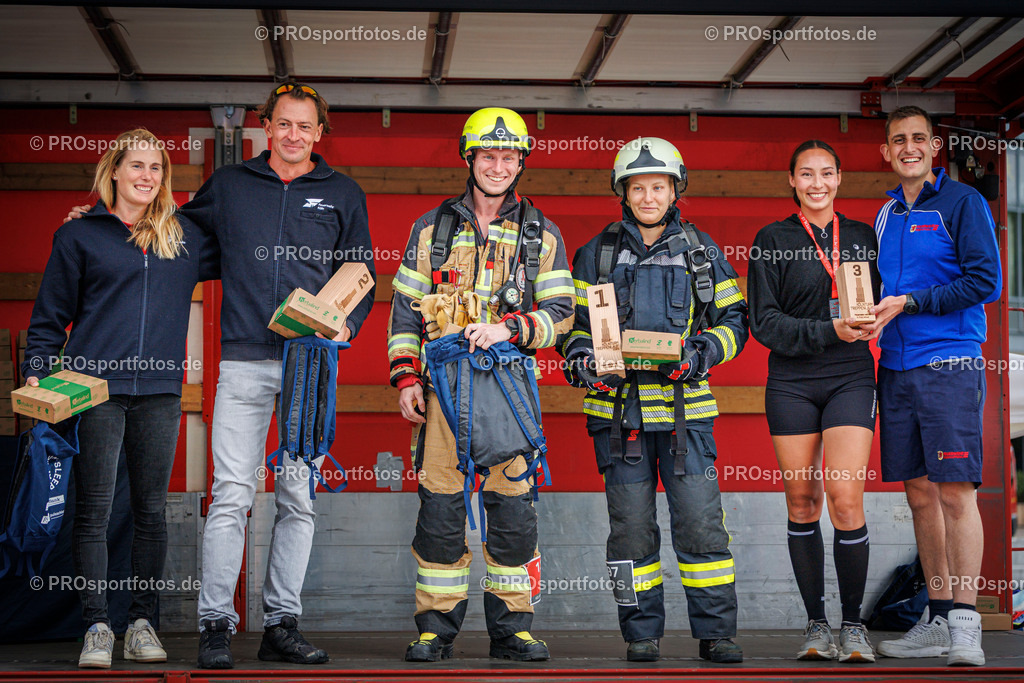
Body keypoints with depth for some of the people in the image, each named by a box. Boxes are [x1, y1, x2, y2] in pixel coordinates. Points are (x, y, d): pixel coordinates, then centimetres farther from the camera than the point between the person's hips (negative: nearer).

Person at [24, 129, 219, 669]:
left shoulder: (185, 237, 15)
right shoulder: (79, 235, 7)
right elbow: (50, 315, 9)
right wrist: (37, 372, -2)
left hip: (160, 389, 3)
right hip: (95, 386, -3)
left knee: (151, 510, 4)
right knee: (94, 509, -4)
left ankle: (143, 623, 10)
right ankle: (97, 626, 1)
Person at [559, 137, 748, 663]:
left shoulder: (701, 251, 10)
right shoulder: (596, 254, 11)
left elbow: (733, 321, 10)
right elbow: (574, 324, 13)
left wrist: (700, 353, -9)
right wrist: (582, 361, -8)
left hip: (684, 406, -1)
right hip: (618, 407, 1)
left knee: (701, 521, -5)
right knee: (631, 526, 3)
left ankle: (716, 633, 4)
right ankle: (642, 634, 13)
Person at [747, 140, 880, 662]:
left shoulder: (863, 237, 12)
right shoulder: (772, 240, 4)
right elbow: (765, 322, -3)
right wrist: (829, 331, -15)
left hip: (851, 378, 0)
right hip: (791, 383, 0)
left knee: (845, 498, -11)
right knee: (802, 501, 2)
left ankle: (853, 623, 2)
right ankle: (815, 623, 13)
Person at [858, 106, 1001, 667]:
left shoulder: (962, 202, -1)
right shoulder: (885, 215, 18)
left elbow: (985, 282, -8)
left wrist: (908, 303, -11)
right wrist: (873, 319, 6)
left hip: (949, 365, -6)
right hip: (896, 368, 6)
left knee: (954, 493, -10)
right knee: (920, 494, 7)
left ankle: (964, 623, -7)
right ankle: (938, 622, 14)